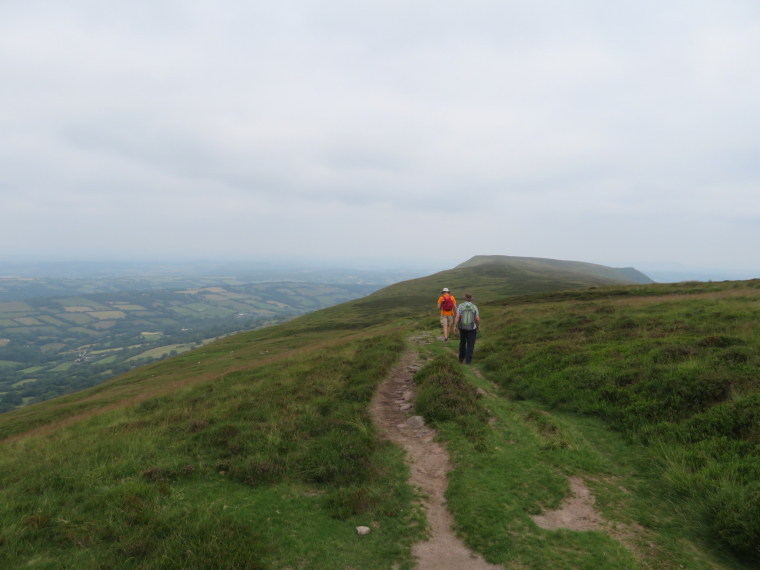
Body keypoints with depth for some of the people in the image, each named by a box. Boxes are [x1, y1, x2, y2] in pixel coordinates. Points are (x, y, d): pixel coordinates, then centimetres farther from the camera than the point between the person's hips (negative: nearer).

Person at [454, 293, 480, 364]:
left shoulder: (460, 306, -8)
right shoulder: (474, 307, -8)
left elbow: (457, 317, -16)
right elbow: (477, 319, -10)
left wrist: (454, 326, -12)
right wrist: (478, 325, 9)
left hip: (462, 328, 1)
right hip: (472, 328, -1)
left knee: (462, 342, 21)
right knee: (470, 345, 6)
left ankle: (461, 358, 28)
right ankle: (468, 360, -1)